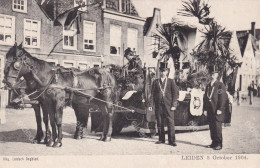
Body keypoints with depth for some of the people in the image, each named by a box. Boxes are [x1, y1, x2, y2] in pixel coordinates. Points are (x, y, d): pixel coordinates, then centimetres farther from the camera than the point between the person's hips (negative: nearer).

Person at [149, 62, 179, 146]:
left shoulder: (171, 81, 6)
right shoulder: (155, 82, 11)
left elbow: (175, 93, 1)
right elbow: (153, 94, 9)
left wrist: (174, 105, -7)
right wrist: (151, 104, 1)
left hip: (168, 105, -2)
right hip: (158, 105, 2)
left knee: (170, 123, -6)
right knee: (159, 123, 7)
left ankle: (171, 140, -2)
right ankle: (161, 139, 17)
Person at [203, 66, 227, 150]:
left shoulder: (220, 85, -3)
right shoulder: (208, 85, 17)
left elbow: (223, 98, -9)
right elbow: (205, 97, 18)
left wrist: (220, 109, -15)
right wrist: (205, 109, 11)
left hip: (217, 111, -6)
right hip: (210, 110, 6)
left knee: (217, 126, -6)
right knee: (211, 127, 9)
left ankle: (219, 144, 0)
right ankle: (214, 142, 18)